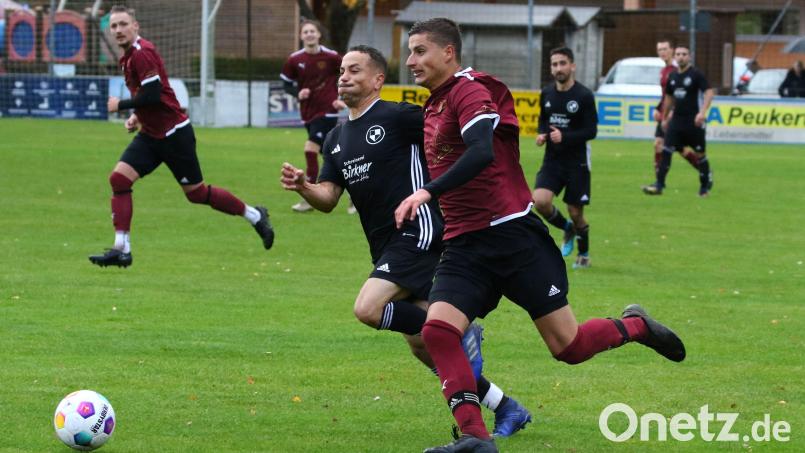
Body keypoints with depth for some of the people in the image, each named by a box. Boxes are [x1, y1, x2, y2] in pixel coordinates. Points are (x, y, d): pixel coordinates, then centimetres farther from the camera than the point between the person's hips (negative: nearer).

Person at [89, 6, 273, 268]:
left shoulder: (142, 53, -19)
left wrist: (120, 106, -14)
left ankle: (254, 215, 21)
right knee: (119, 178, -8)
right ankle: (121, 249, -8)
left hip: (173, 134, -9)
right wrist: (137, 116, 8)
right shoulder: (129, 56, 11)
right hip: (150, 135, 9)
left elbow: (152, 95, -26)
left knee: (196, 193, 2)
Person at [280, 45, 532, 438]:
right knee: (422, 347, 8)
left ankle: (459, 333, -9)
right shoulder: (336, 139, 15)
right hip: (387, 249, 9)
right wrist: (302, 186, -10)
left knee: (368, 309, -25)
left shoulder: (398, 117, -8)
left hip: (418, 234, -9)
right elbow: (328, 198, 10)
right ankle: (506, 409, 19)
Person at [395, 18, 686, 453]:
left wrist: (428, 192, -36)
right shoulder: (433, 105, 16)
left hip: (511, 233, -8)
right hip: (462, 245, 8)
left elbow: (482, 153, -29)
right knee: (437, 330, -18)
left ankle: (634, 327, 27)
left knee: (568, 347, -3)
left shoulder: (467, 90, -12)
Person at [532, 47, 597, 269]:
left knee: (576, 213, 2)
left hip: (577, 161, -4)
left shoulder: (584, 96, -12)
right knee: (540, 201, -17)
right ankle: (567, 229, 13)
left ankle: (584, 254, 27)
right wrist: (542, 134, -2)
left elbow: (591, 130, -12)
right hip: (552, 159, 4)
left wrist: (564, 137, -25)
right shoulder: (547, 93, 3)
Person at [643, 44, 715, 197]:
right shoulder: (672, 76, 11)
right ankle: (659, 185, -10)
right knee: (666, 151, -7)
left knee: (700, 154, 5)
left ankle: (706, 184, 21)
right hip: (676, 120, 5)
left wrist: (702, 112, -26)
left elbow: (709, 92, -14)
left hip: (694, 121, -5)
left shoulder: (696, 74, -7)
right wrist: (665, 118, 25)